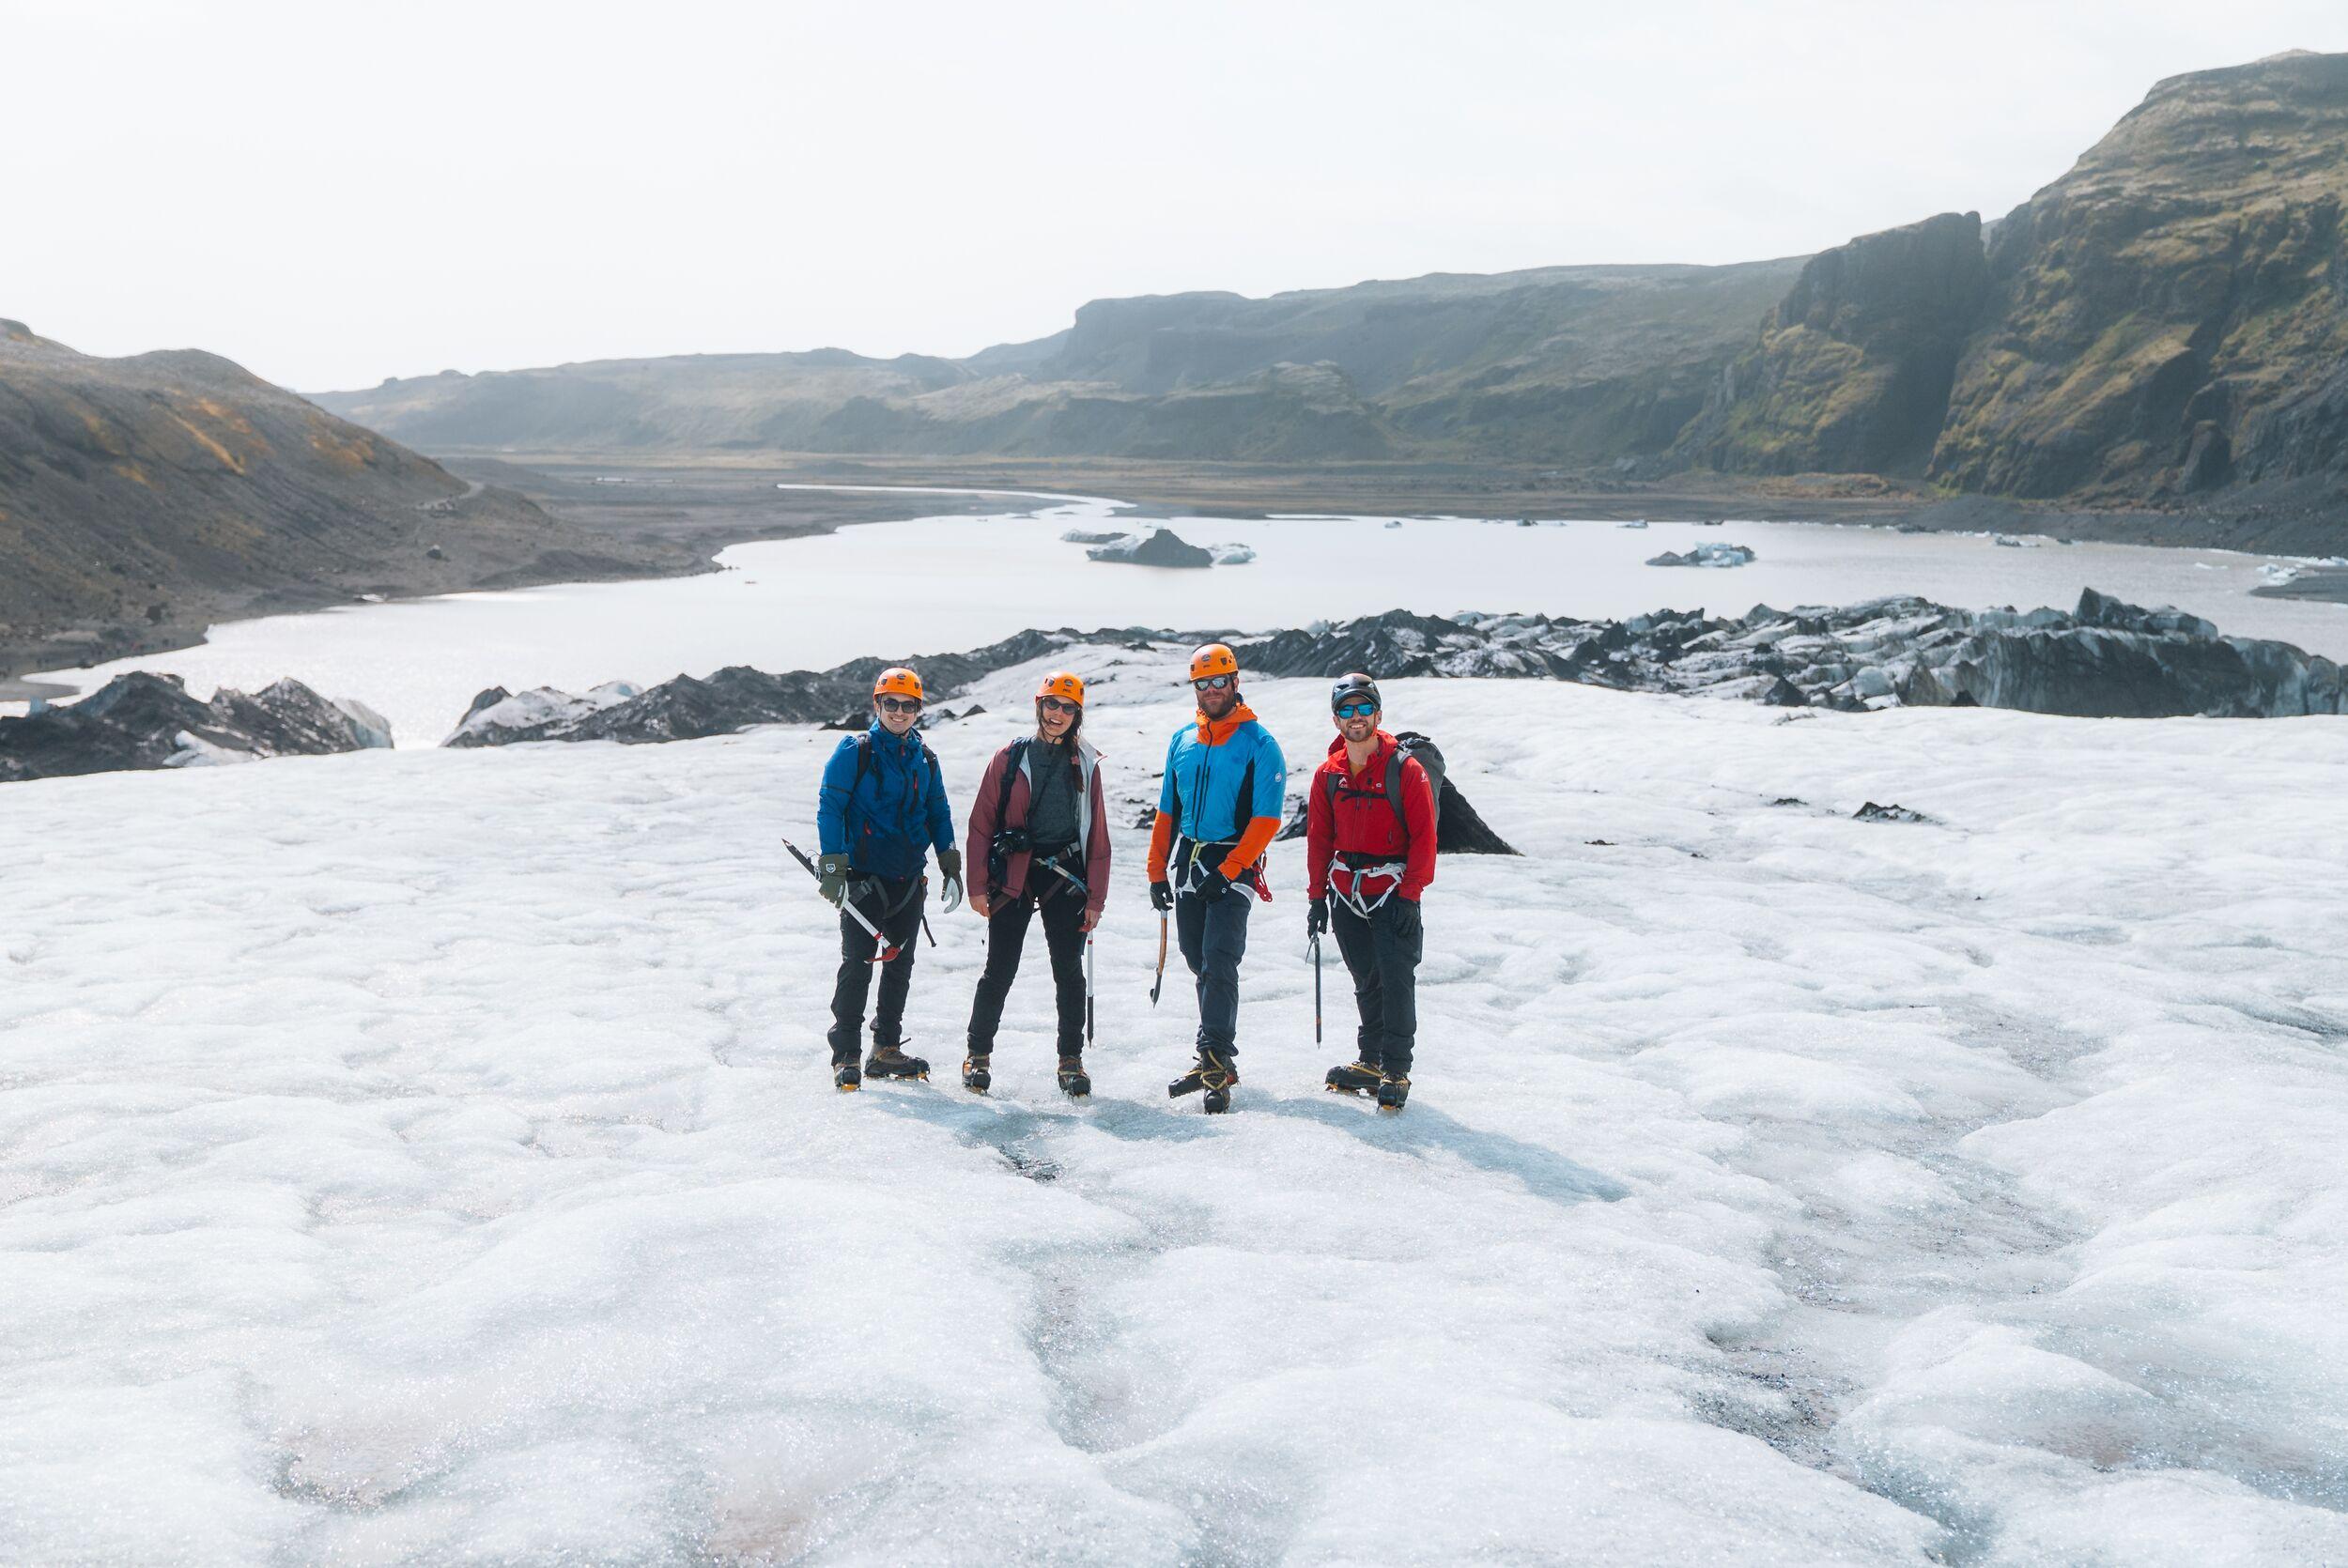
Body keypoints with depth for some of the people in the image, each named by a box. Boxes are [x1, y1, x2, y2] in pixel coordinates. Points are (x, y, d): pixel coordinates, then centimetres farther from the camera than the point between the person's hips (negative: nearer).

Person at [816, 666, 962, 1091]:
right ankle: (845, 1054, 0)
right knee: (857, 965, -8)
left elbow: (939, 814, 18)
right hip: (864, 877, -5)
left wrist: (951, 868, 12)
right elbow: (830, 806, -7)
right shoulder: (855, 752, -5)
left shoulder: (925, 760, 11)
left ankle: (887, 1049, 20)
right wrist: (832, 867, -13)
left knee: (899, 967, 10)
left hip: (909, 878, 5)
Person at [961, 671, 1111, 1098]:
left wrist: (1095, 897, 4)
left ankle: (1071, 1059, 12)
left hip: (1065, 876, 1)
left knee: (1069, 970, 1)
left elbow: (1097, 835, 9)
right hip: (1012, 874, -1)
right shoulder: (1011, 757, 4)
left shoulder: (1085, 765, 9)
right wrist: (977, 885, -3)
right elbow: (981, 823, 3)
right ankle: (979, 1054, 14)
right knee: (1000, 969, 0)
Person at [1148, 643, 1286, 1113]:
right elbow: (1167, 811, 16)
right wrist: (1157, 871, 11)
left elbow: (1267, 820, -11)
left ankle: (1217, 1061, -11)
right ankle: (1216, 1059, 17)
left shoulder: (1259, 744, -6)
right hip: (1188, 864, 6)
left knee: (1219, 963, -14)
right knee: (1199, 964, 9)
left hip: (1233, 868, -6)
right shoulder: (1182, 741, 11)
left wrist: (1228, 871, -17)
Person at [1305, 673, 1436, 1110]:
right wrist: (1317, 895, 8)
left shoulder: (1405, 770, -6)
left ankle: (1396, 1071, -2)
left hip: (1393, 891, -4)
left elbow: (1424, 836, -7)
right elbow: (1318, 838, 13)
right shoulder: (1329, 775, 7)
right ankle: (1369, 1062, 22)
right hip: (1346, 893, 4)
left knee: (1396, 979, -9)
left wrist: (1410, 893, -13)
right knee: (1366, 981, 11)